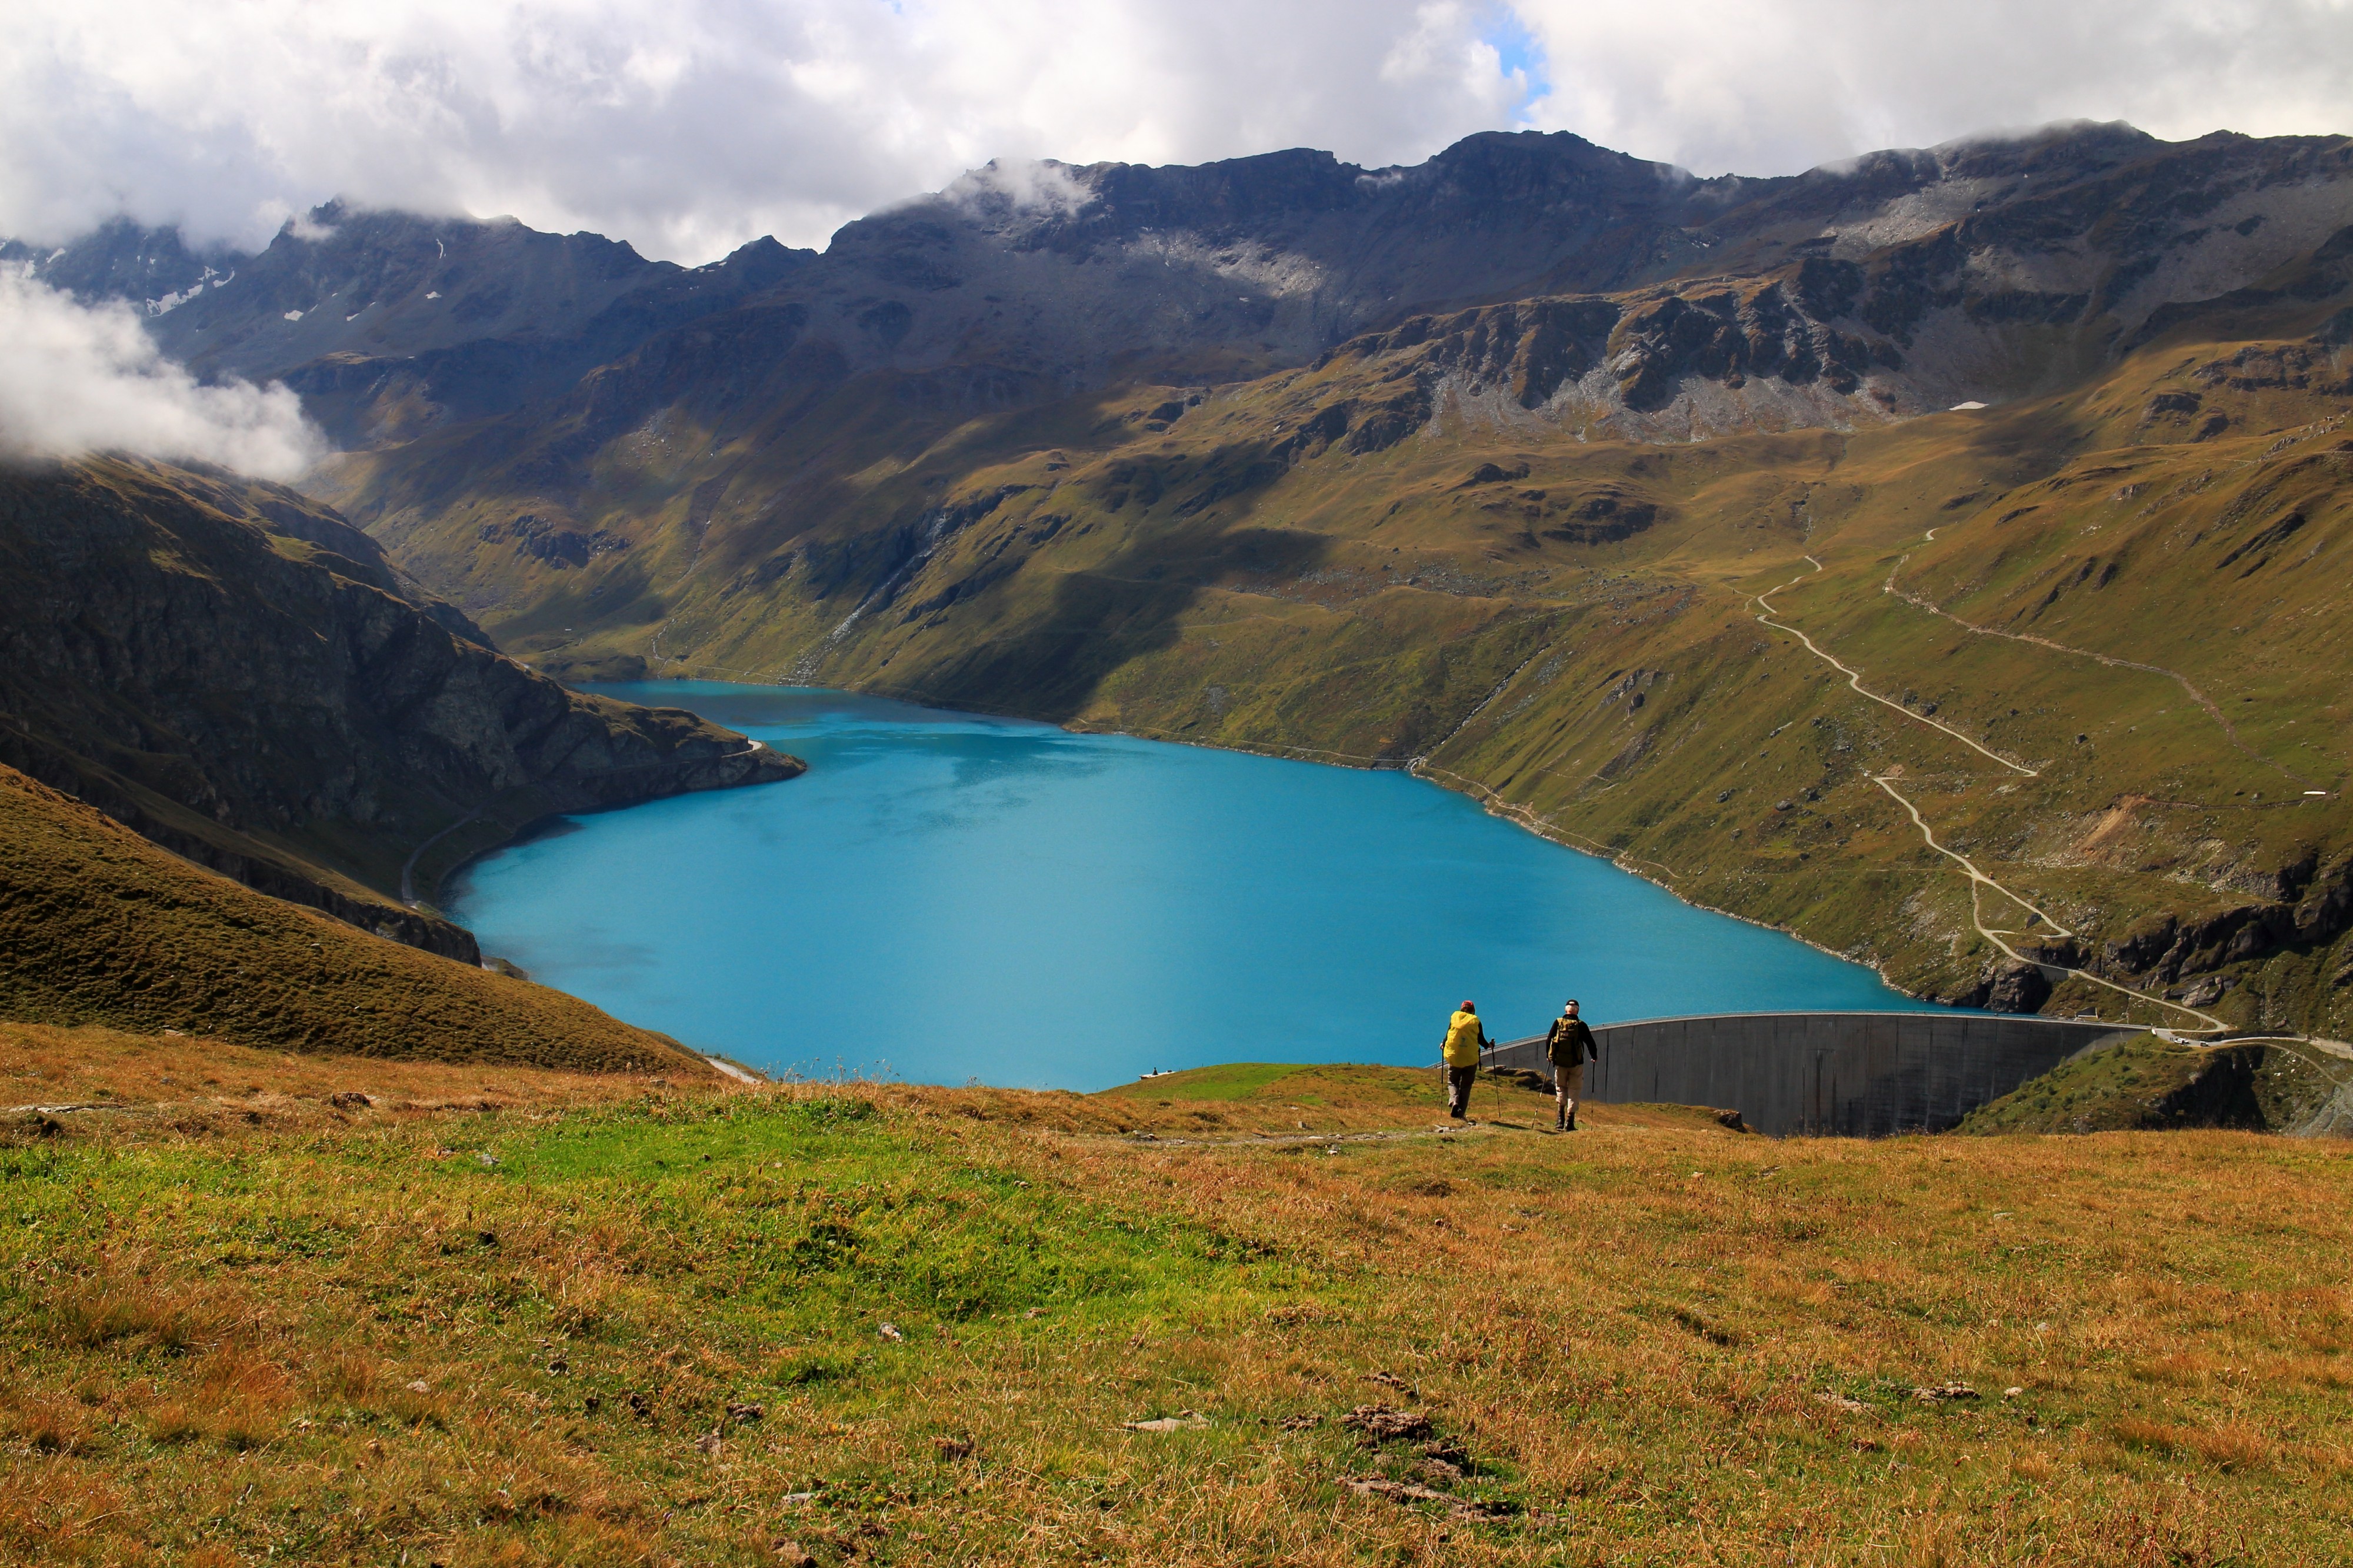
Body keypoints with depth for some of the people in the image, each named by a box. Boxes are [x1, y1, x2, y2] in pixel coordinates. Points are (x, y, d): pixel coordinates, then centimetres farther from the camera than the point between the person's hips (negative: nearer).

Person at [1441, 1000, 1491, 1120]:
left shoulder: (1454, 1018, 3)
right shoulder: (1476, 1021, 1)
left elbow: (1448, 1035, 5)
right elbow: (1481, 1040, 3)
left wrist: (1444, 1045, 24)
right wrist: (1489, 1045, 23)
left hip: (1454, 1056, 0)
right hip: (1471, 1059, 0)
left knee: (1453, 1082, 13)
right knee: (1466, 1086, 8)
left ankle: (1454, 1101, -16)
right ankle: (1461, 1113, 0)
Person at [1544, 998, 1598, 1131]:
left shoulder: (1558, 1023, -1)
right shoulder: (1581, 1025, -5)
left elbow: (1548, 1040, 3)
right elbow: (1590, 1042, 0)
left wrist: (1549, 1056, 19)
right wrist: (1594, 1056, 18)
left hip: (1560, 1062, 1)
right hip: (1576, 1064, -1)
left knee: (1561, 1090, 16)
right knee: (1574, 1092, 6)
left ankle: (1560, 1119, 5)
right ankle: (1570, 1123, 1)